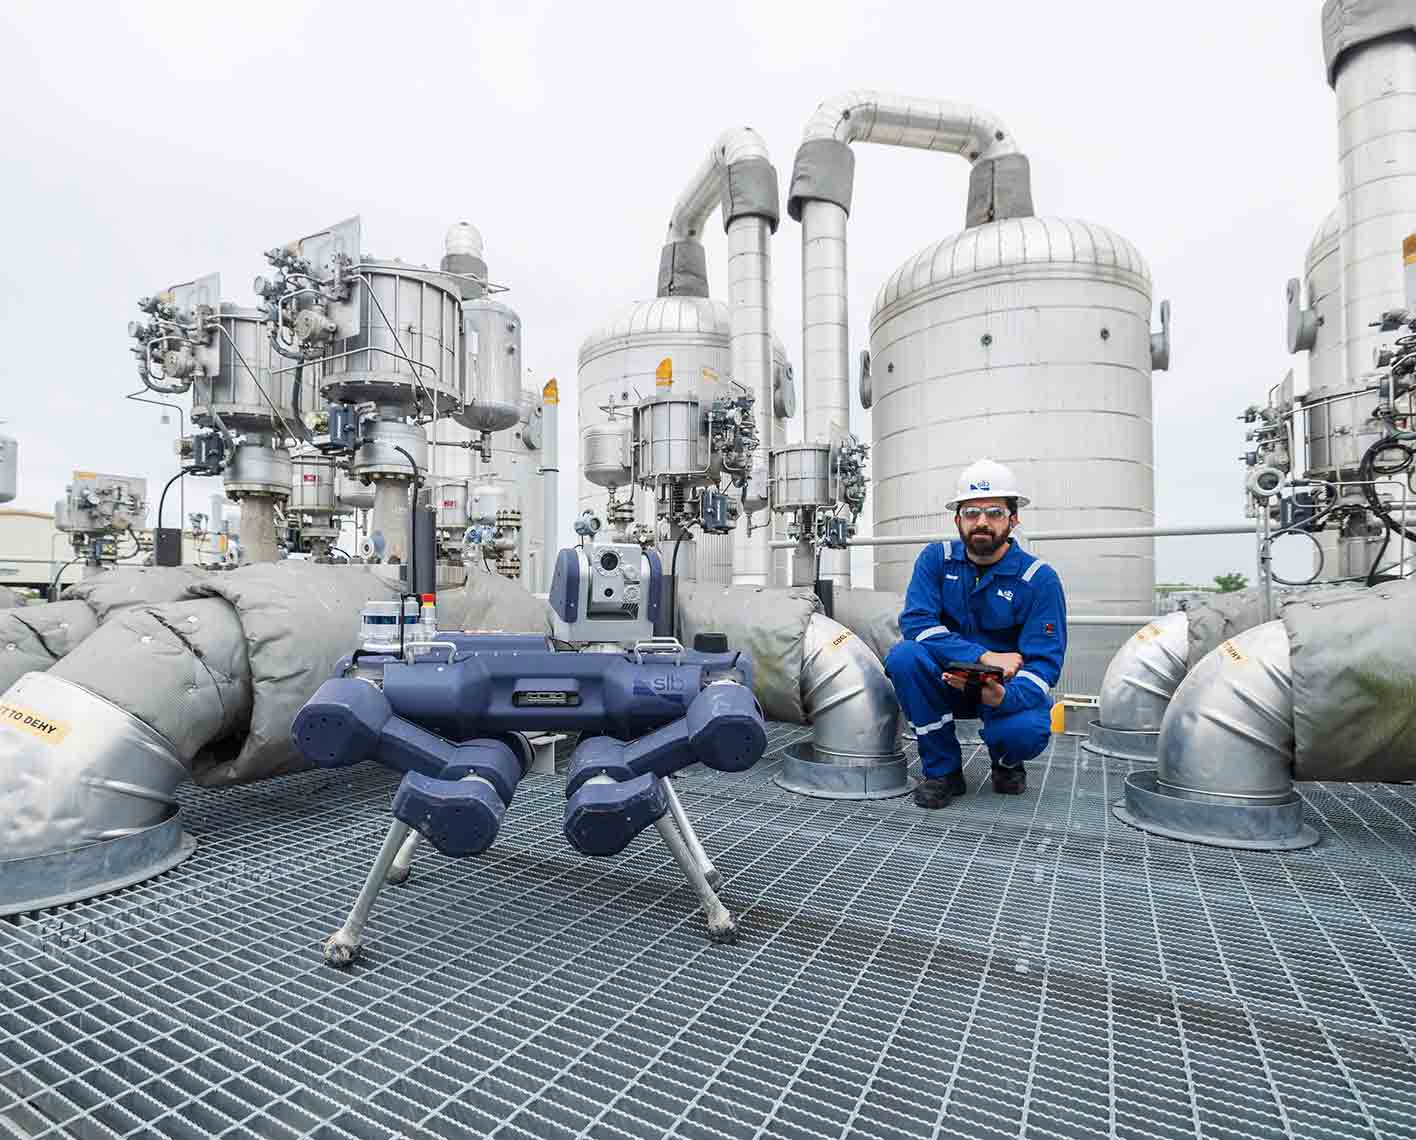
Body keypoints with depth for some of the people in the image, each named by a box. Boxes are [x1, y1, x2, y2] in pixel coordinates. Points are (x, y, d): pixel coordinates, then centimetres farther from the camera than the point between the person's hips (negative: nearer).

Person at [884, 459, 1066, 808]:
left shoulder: (1040, 579, -13)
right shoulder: (936, 559, -7)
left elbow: (1044, 663, -18)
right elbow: (915, 622, -19)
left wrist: (1004, 696, -40)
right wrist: (983, 657, -29)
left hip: (1007, 689, -2)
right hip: (948, 683, 2)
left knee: (1026, 731, -34)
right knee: (904, 656, -29)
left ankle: (1006, 762, 8)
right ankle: (943, 770, -10)